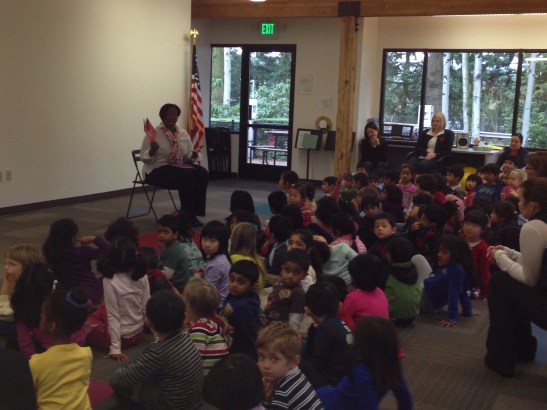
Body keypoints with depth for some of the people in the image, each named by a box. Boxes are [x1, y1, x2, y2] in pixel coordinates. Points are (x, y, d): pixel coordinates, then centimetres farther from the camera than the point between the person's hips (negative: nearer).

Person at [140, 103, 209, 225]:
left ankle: (195, 211, -18)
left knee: (202, 173, -21)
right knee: (186, 176, -32)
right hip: (158, 169, -6)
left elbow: (189, 157, 14)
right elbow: (144, 158, -7)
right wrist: (153, 150, -28)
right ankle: (187, 214, -22)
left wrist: (194, 155, -9)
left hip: (179, 166, 6)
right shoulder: (154, 134, -5)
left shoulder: (183, 134, 11)